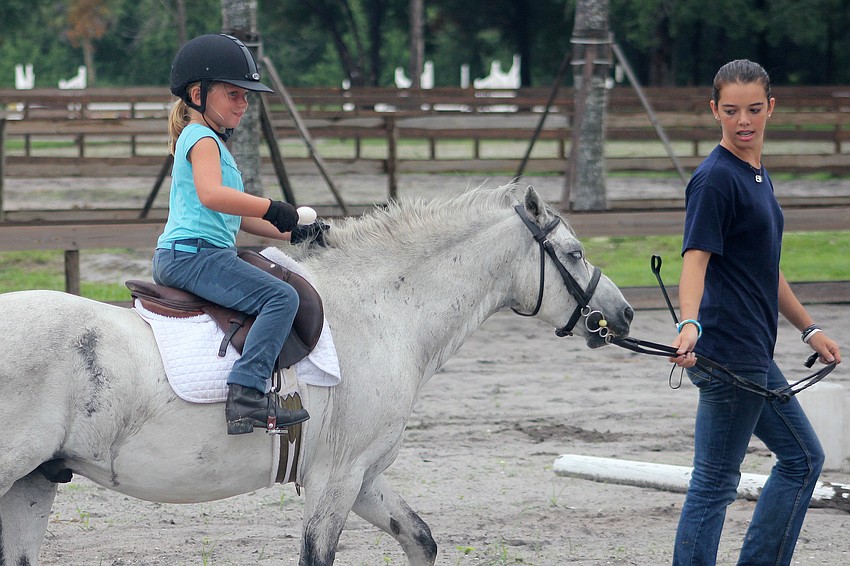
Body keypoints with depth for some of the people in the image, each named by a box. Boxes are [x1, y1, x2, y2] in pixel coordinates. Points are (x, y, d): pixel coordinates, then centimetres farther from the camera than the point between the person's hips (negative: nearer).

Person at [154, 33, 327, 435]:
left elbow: (232, 217, 28)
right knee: (281, 297, -25)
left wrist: (293, 233, 23)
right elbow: (211, 194, -28)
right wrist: (272, 209, -27)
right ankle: (247, 394, -36)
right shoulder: (203, 139, -8)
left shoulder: (208, 141, 24)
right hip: (193, 254, -11)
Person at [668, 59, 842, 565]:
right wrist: (689, 324, -41)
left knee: (803, 458, 18)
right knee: (715, 482, -6)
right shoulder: (716, 178, -14)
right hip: (727, 355, -10)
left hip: (753, 355, 10)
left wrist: (809, 328, 27)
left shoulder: (757, 174, 15)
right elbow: (696, 259, -25)